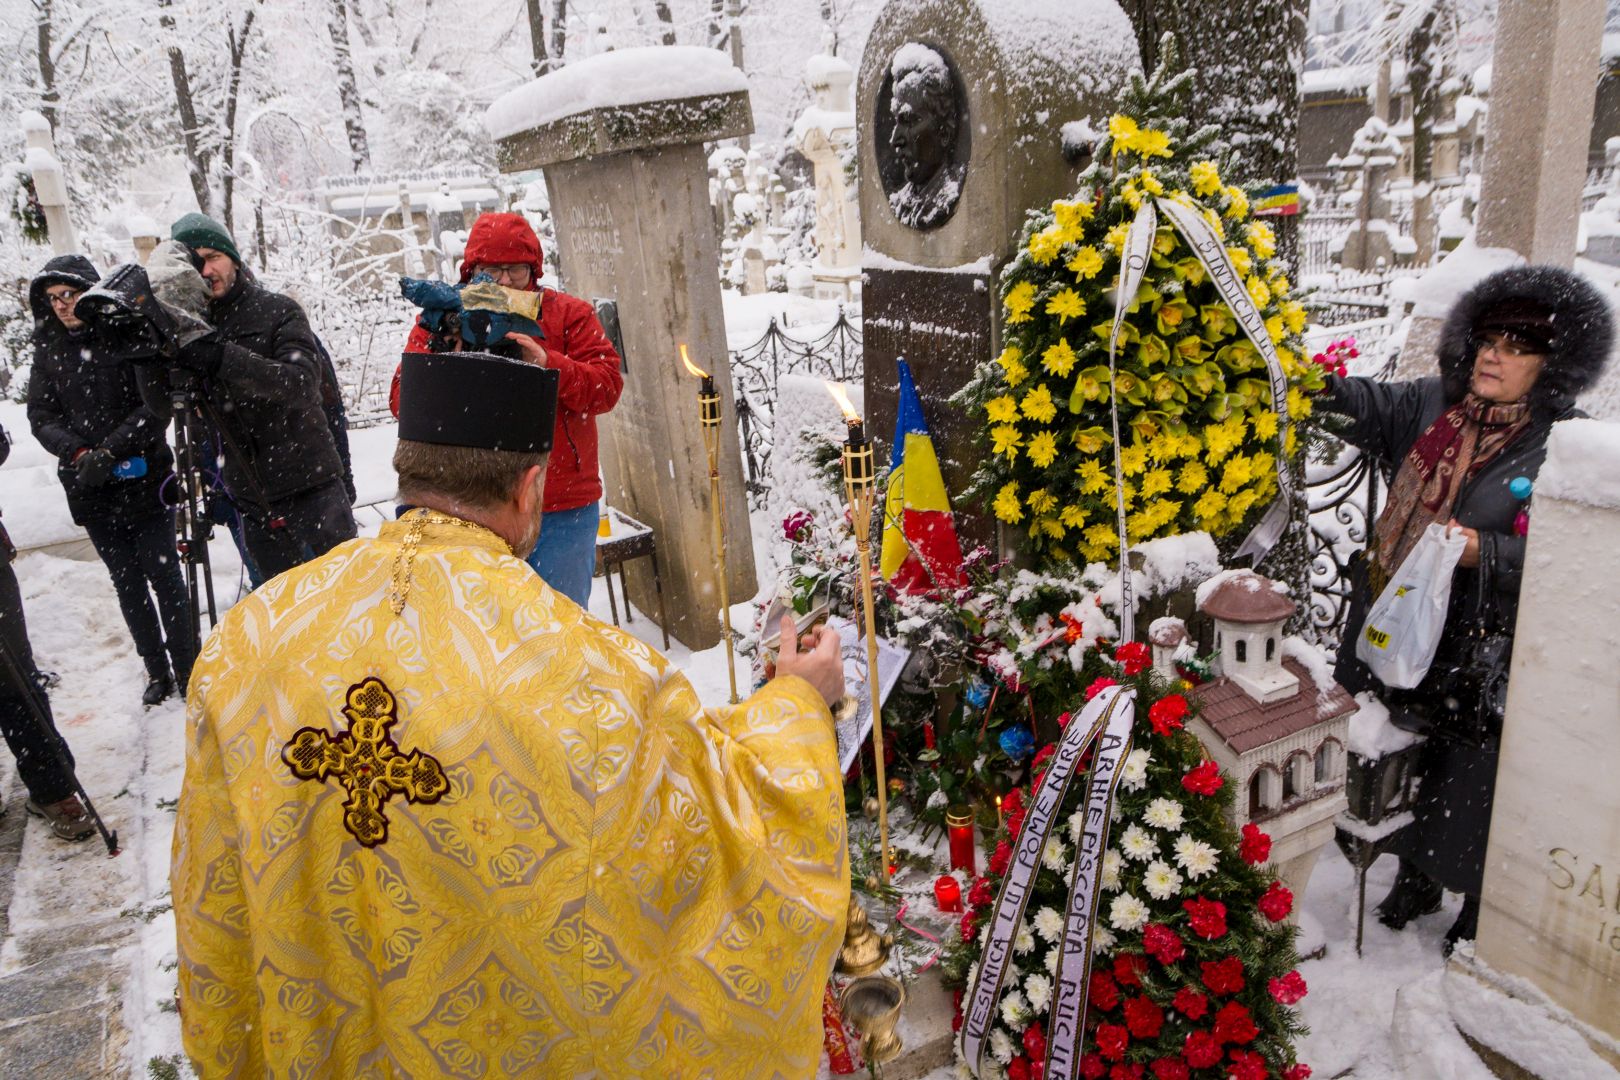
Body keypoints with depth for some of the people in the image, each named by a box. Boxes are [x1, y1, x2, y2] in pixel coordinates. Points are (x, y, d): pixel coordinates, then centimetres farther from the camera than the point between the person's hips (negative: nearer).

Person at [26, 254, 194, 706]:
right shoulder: (48, 350, 7)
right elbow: (41, 416, 3)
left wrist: (110, 450, -20)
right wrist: (79, 453, -15)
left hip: (144, 480, -4)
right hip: (89, 491, 4)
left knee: (163, 575, 1)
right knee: (127, 583, 11)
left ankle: (188, 671, 12)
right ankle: (156, 672, 21)